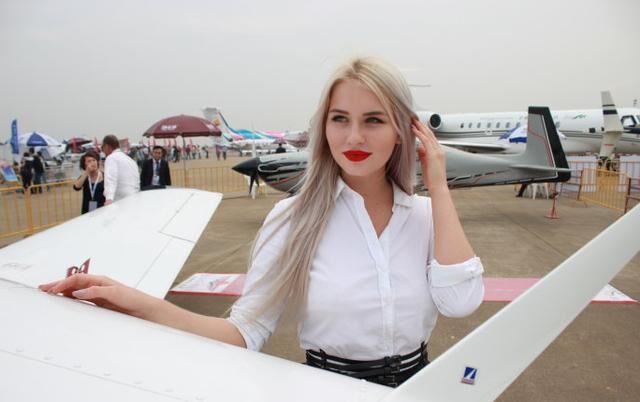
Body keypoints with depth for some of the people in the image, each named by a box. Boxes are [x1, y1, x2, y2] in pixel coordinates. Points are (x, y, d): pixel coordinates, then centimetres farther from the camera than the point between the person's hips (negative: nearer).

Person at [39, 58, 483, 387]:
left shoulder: (427, 215, -2)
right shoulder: (294, 218, -10)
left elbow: (460, 301, -16)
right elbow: (247, 331, -11)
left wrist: (439, 188, -12)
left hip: (415, 382, 3)